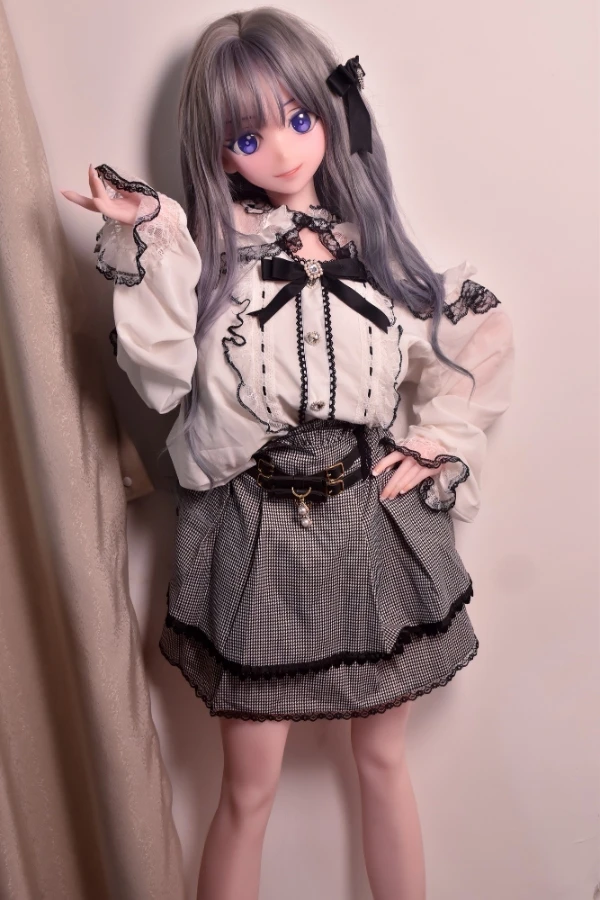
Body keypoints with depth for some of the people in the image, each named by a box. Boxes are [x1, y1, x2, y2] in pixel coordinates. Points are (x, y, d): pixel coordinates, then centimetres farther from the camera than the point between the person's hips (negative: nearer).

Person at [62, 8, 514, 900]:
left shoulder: (371, 245, 4)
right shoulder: (207, 251, -3)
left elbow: (476, 341, 13)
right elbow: (164, 376, -16)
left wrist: (439, 438, 2)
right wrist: (140, 247, -19)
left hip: (374, 525, 3)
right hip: (257, 531, -2)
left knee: (383, 759, 19)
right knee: (249, 788, 9)